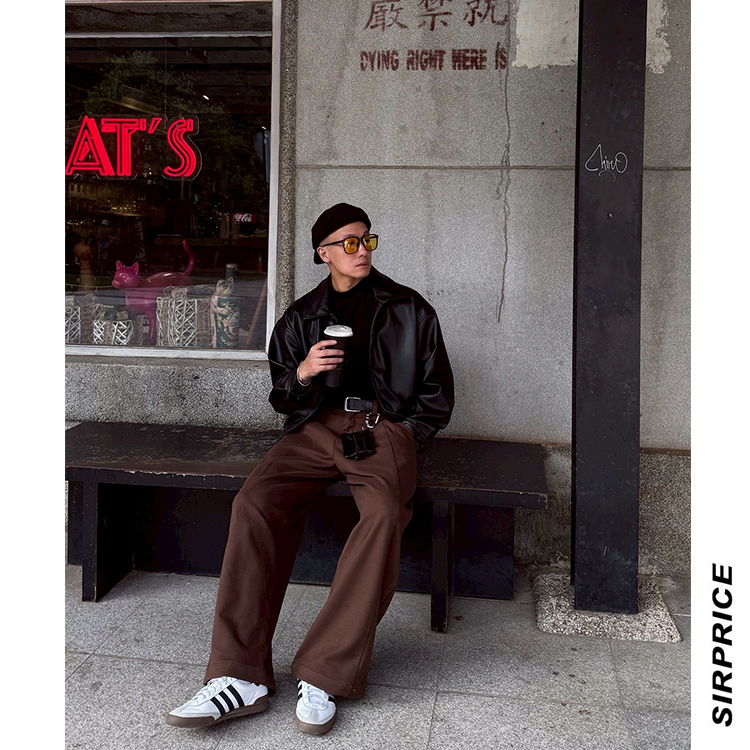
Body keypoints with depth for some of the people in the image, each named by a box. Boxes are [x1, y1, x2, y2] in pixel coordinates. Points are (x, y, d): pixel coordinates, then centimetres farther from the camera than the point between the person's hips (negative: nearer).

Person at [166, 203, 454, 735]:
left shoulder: (409, 310, 14)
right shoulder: (302, 317, 20)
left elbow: (437, 395, 15)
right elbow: (281, 397, 20)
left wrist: (401, 439, 0)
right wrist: (303, 372, -2)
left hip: (384, 426, -2)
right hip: (316, 426, 2)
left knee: (385, 512, -36)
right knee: (254, 504, -28)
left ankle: (324, 676, -32)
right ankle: (242, 677, -29)